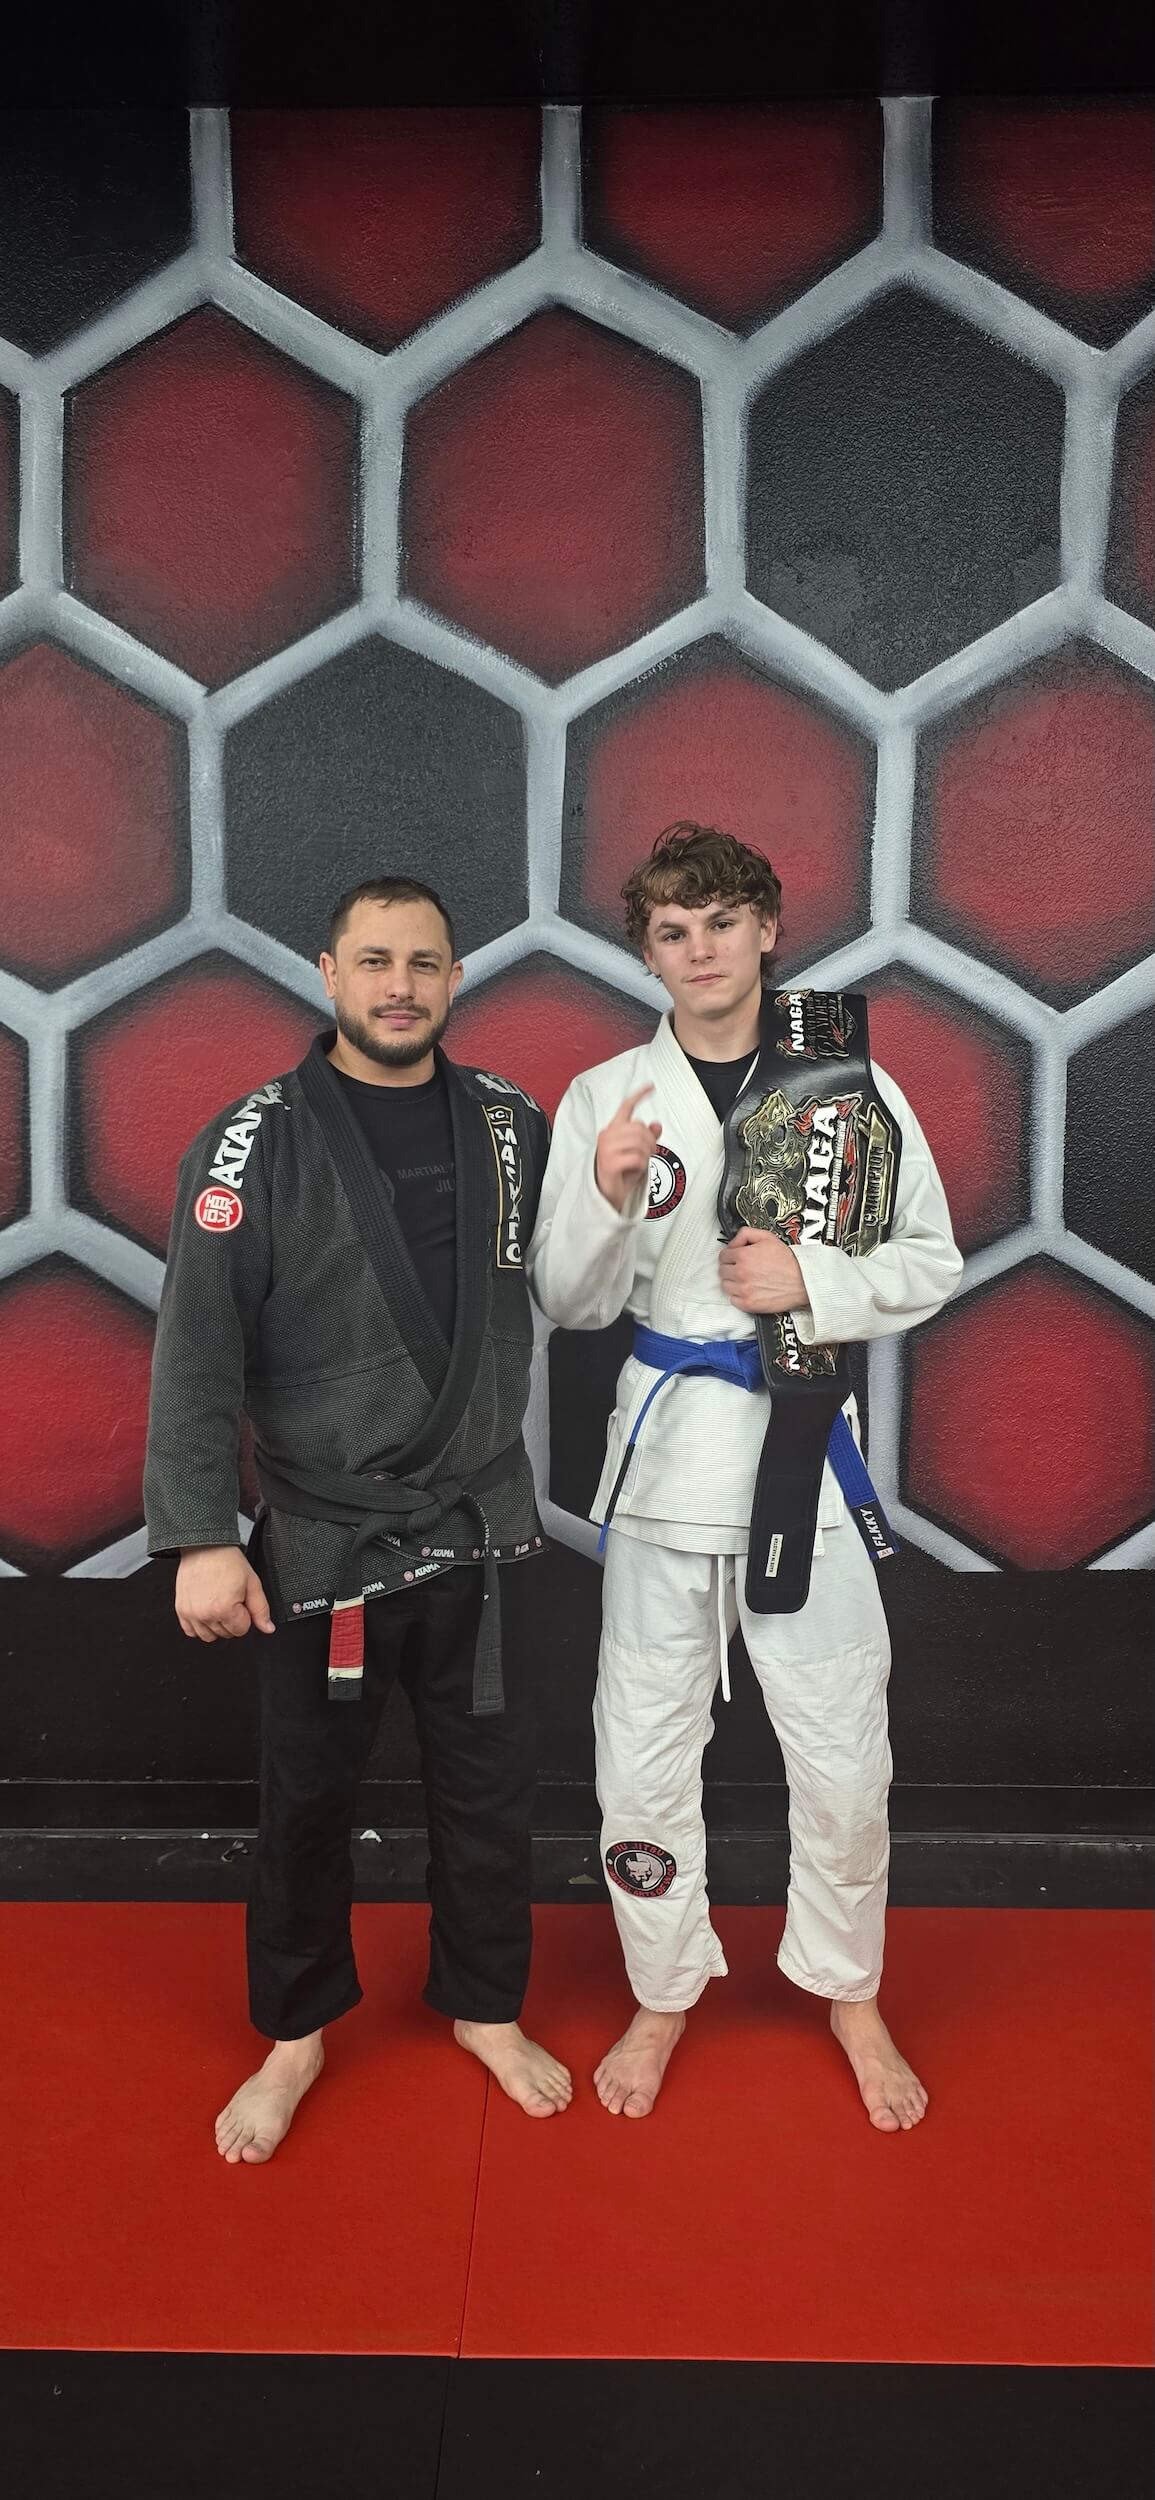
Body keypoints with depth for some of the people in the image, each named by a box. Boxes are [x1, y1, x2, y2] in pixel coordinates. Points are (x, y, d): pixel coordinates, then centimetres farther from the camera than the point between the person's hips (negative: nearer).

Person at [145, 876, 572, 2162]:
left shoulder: (511, 1124, 1)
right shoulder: (257, 1143, -10)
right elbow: (197, 1350, -13)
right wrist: (201, 1537, -17)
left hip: (481, 1528, 3)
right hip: (323, 1542, -2)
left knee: (487, 1787, 16)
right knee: (306, 1798, 14)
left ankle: (486, 2009, 40)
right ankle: (295, 2034, 38)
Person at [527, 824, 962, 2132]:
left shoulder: (852, 1087, -1)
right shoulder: (603, 1099, -1)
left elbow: (931, 1262, 4)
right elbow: (569, 1303, 0)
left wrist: (811, 1279, -13)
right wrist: (610, 1197, -19)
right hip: (666, 1446, 0)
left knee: (840, 1752, 10)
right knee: (643, 1755, 9)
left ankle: (849, 1992, 36)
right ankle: (664, 1992, 34)